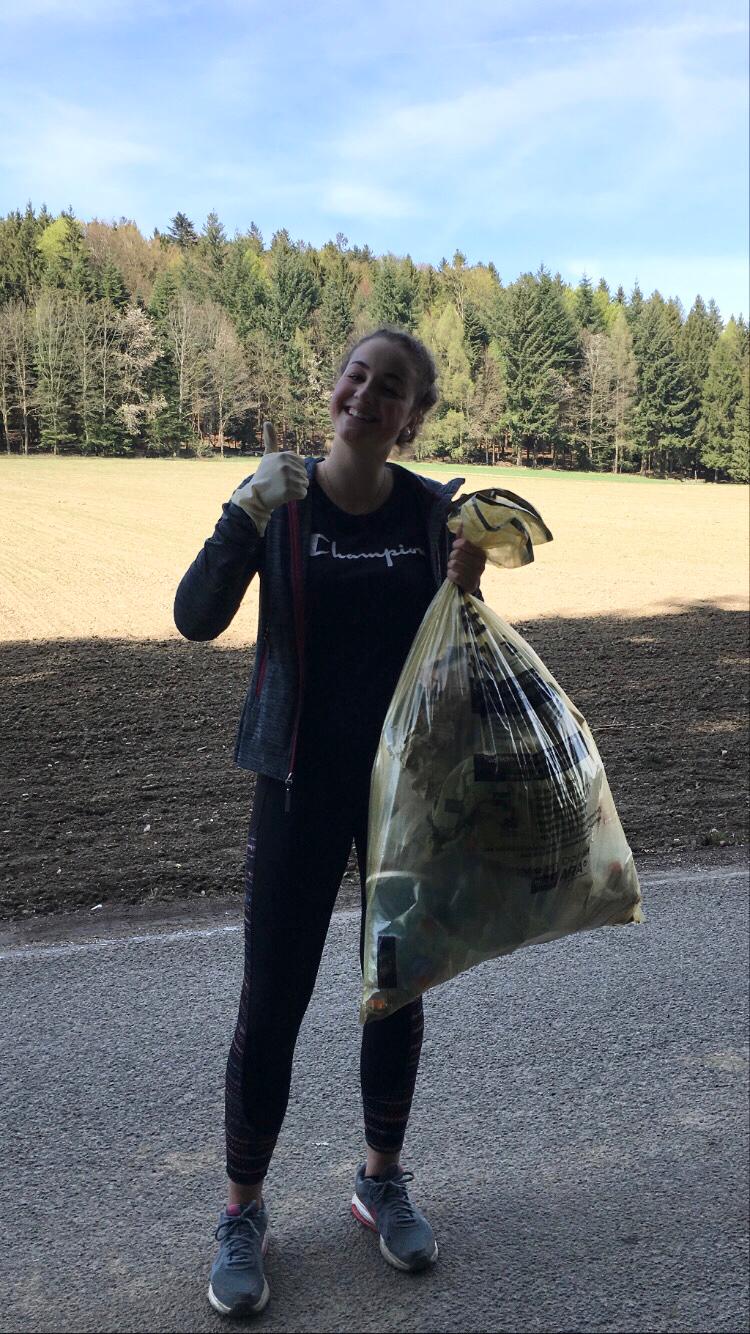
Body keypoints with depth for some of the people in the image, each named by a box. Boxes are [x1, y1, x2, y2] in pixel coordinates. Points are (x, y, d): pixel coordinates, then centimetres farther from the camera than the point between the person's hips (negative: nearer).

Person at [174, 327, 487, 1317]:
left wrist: (466, 592, -17)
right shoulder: (281, 502, -5)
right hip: (303, 786, -1)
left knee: (398, 990, 14)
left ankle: (383, 1180, 37)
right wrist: (246, 514, -26)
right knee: (272, 1002, 3)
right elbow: (196, 620, -14)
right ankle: (243, 1212, 25)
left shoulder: (435, 510, -3)